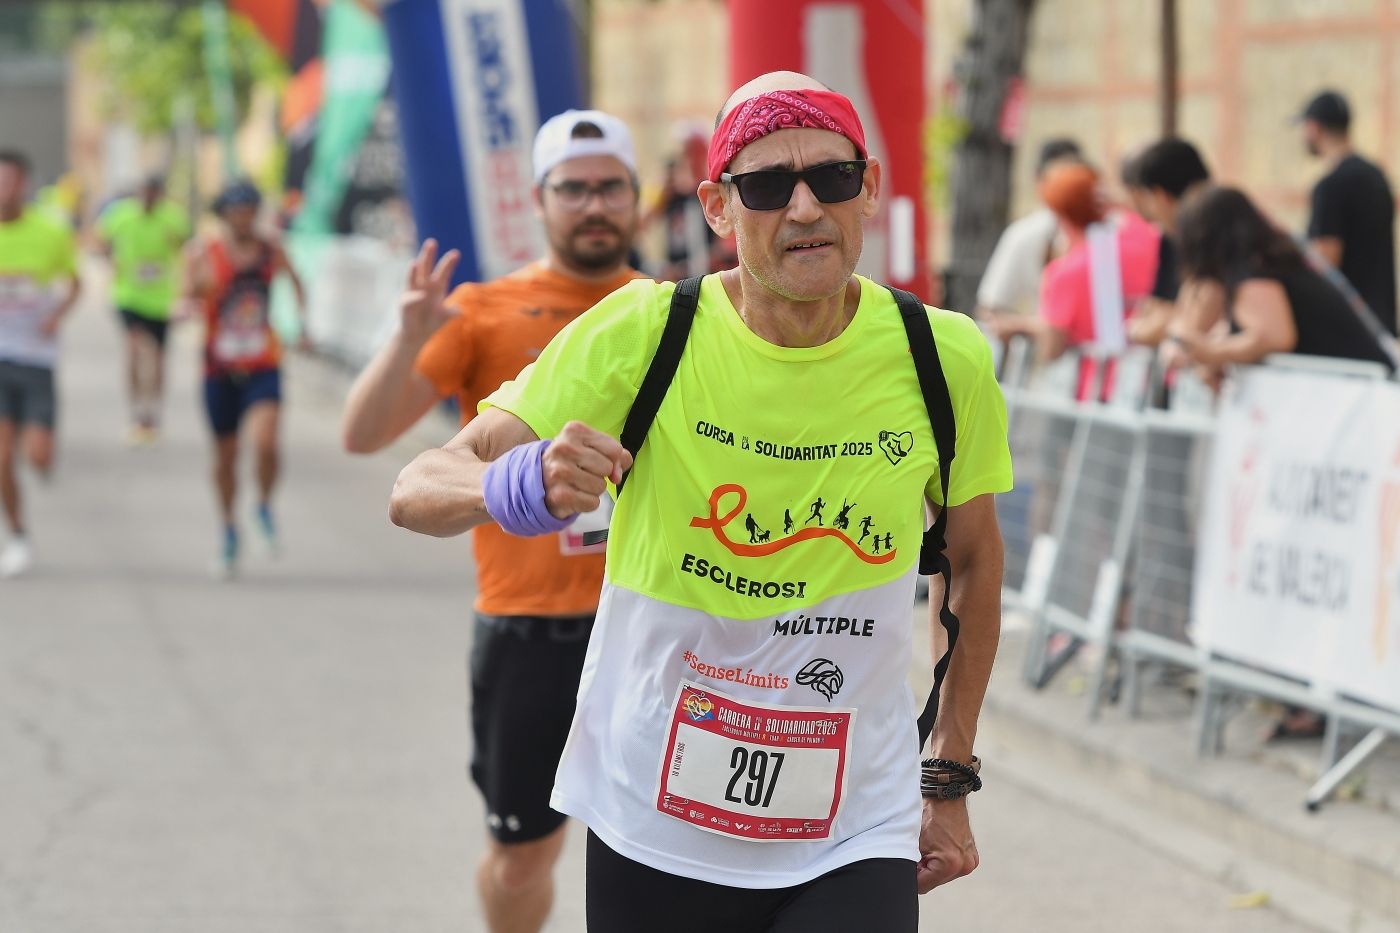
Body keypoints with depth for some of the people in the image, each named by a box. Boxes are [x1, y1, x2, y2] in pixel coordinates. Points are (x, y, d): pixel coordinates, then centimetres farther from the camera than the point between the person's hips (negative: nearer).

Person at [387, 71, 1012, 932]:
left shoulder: (945, 360, -5)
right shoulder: (642, 333, -11)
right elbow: (418, 493, -14)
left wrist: (951, 779, 12)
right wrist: (517, 485, -37)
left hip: (857, 843, 0)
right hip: (654, 836, 0)